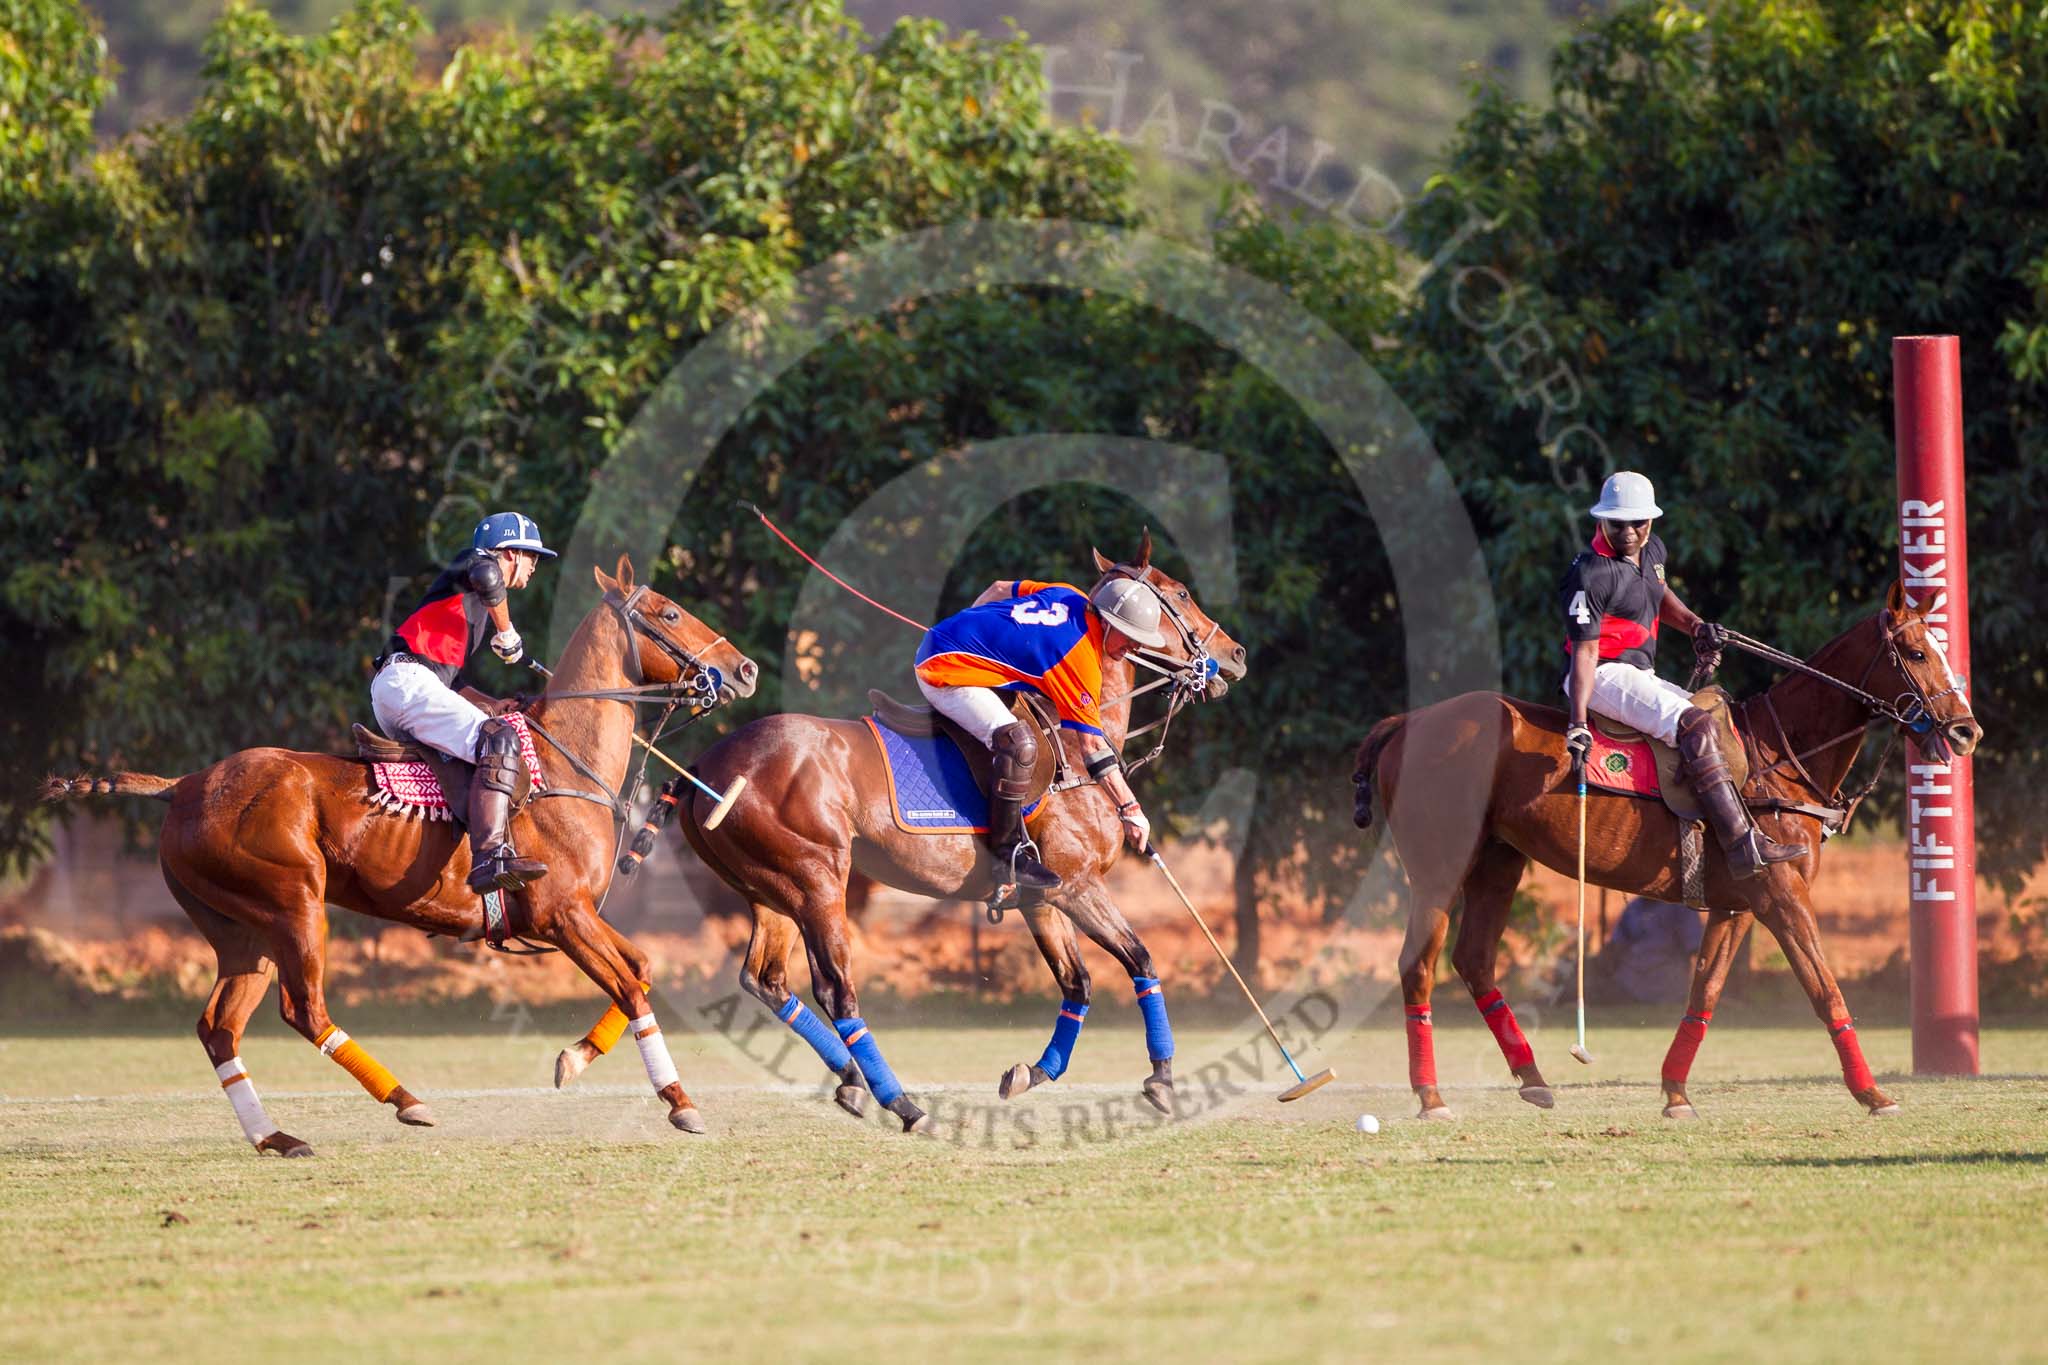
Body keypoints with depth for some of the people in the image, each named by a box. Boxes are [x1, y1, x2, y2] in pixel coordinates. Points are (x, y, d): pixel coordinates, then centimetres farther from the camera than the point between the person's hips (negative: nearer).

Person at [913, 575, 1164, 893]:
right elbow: (1092, 744, -19)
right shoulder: (1080, 661, -20)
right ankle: (1009, 851, -19)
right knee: (1019, 743, -28)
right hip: (945, 673, -11)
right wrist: (1129, 809, -16)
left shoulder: (1070, 597, 4)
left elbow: (1000, 590, 18)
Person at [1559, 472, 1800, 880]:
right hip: (1604, 675, -10)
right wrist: (1578, 723, -31)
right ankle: (1743, 846, -33)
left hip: (1640, 676, 10)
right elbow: (1585, 650, -23)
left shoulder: (1651, 550, 9)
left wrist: (1694, 625, 14)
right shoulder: (1591, 574, -17)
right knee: (1694, 724, -25)